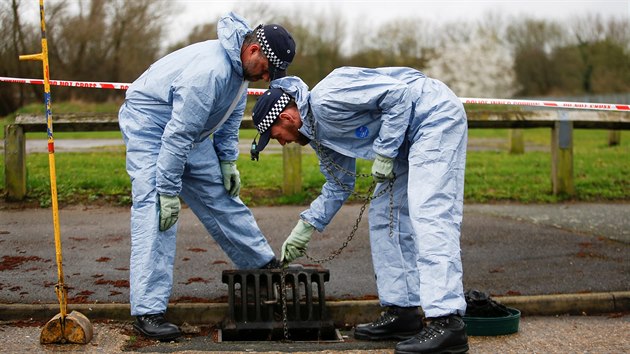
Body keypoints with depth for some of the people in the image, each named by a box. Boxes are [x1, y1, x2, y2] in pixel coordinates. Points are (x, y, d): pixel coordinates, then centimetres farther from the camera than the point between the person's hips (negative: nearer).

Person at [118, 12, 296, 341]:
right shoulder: (210, 71, -34)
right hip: (150, 125, -9)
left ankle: (264, 263, 27)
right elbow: (177, 134, -32)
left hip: (191, 132, 9)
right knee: (156, 212, -18)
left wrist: (228, 161, 5)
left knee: (221, 197, 13)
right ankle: (148, 311, -19)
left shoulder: (242, 67, -3)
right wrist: (168, 191, -29)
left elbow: (231, 117, 13)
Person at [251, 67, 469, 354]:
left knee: (429, 214, -20)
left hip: (436, 115, -11)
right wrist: (305, 228, 17)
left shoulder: (326, 99, -21)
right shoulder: (318, 132, 10)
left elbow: (398, 95, -23)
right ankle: (402, 312, 13)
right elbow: (339, 185, 20)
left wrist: (384, 153, -20)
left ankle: (447, 323, -26)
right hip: (409, 138, 11)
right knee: (385, 218, 9)